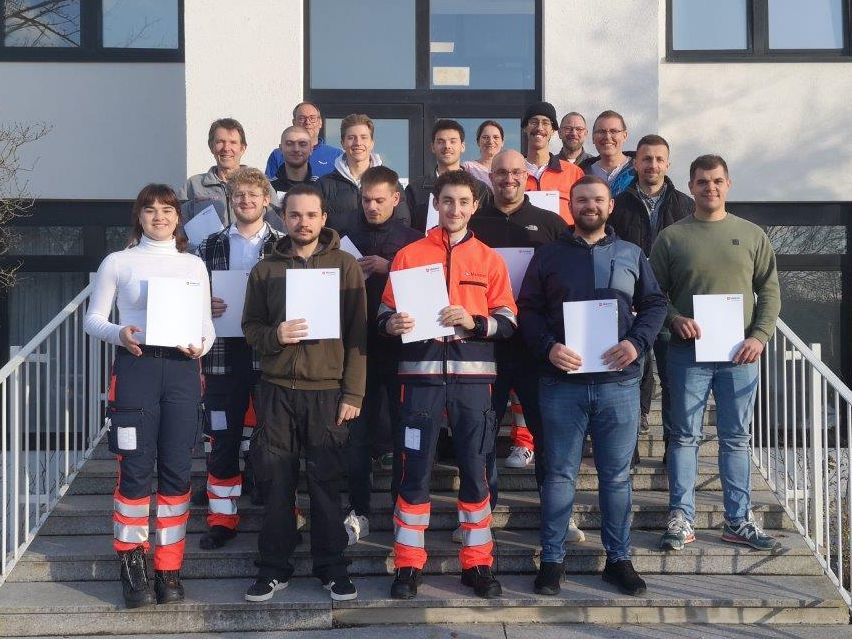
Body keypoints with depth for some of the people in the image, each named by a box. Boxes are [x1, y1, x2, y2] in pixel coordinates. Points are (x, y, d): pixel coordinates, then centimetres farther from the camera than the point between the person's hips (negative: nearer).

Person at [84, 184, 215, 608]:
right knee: (135, 469, -4)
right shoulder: (118, 262, 6)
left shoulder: (194, 265, 13)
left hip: (182, 369, 2)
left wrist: (202, 346, -8)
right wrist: (118, 333, -15)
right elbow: (93, 319, 6)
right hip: (135, 367, -2)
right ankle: (132, 567, 8)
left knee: (176, 470, 2)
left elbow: (207, 323, 14)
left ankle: (169, 569, 11)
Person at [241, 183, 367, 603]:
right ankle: (274, 567, 15)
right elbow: (250, 327, 10)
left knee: (326, 481, 2)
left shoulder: (345, 265, 4)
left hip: (327, 390, -1)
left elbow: (357, 334, 1)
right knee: (275, 480, 3)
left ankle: (332, 567, 14)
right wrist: (273, 336, -13)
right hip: (276, 390, 2)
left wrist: (353, 393, -4)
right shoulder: (266, 269, 9)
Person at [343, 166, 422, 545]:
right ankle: (358, 512, 10)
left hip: (400, 345, -2)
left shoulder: (412, 240, 4)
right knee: (357, 430, 2)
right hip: (360, 345, 2)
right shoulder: (350, 241, 10)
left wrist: (388, 268, -14)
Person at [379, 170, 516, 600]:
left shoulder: (490, 259, 10)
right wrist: (393, 324, -16)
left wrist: (473, 322, -13)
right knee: (415, 471, 1)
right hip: (422, 373, -1)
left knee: (474, 471, 5)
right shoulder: (409, 255, 8)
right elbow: (386, 314, 7)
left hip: (471, 376, 1)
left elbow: (508, 322, 6)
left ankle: (478, 563, 15)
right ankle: (408, 565, 10)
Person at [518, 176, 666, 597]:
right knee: (559, 474, 4)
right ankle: (552, 559, 12)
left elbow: (655, 304, 10)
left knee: (616, 475, 8)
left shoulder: (631, 255, 11)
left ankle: (619, 558, 19)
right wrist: (547, 346, -12)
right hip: (562, 381, -1)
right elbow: (527, 308, 4)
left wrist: (637, 342, -8)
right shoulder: (549, 255, 8)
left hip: (619, 383, 1)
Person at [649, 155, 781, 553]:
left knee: (736, 438, 8)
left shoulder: (752, 235, 8)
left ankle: (738, 521, 17)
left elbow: (769, 291, 8)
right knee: (685, 437, 3)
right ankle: (681, 520, 9)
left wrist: (760, 335, -5)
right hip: (687, 352, -2)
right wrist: (675, 318, -14)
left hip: (740, 354, 2)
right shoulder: (671, 236, 3)